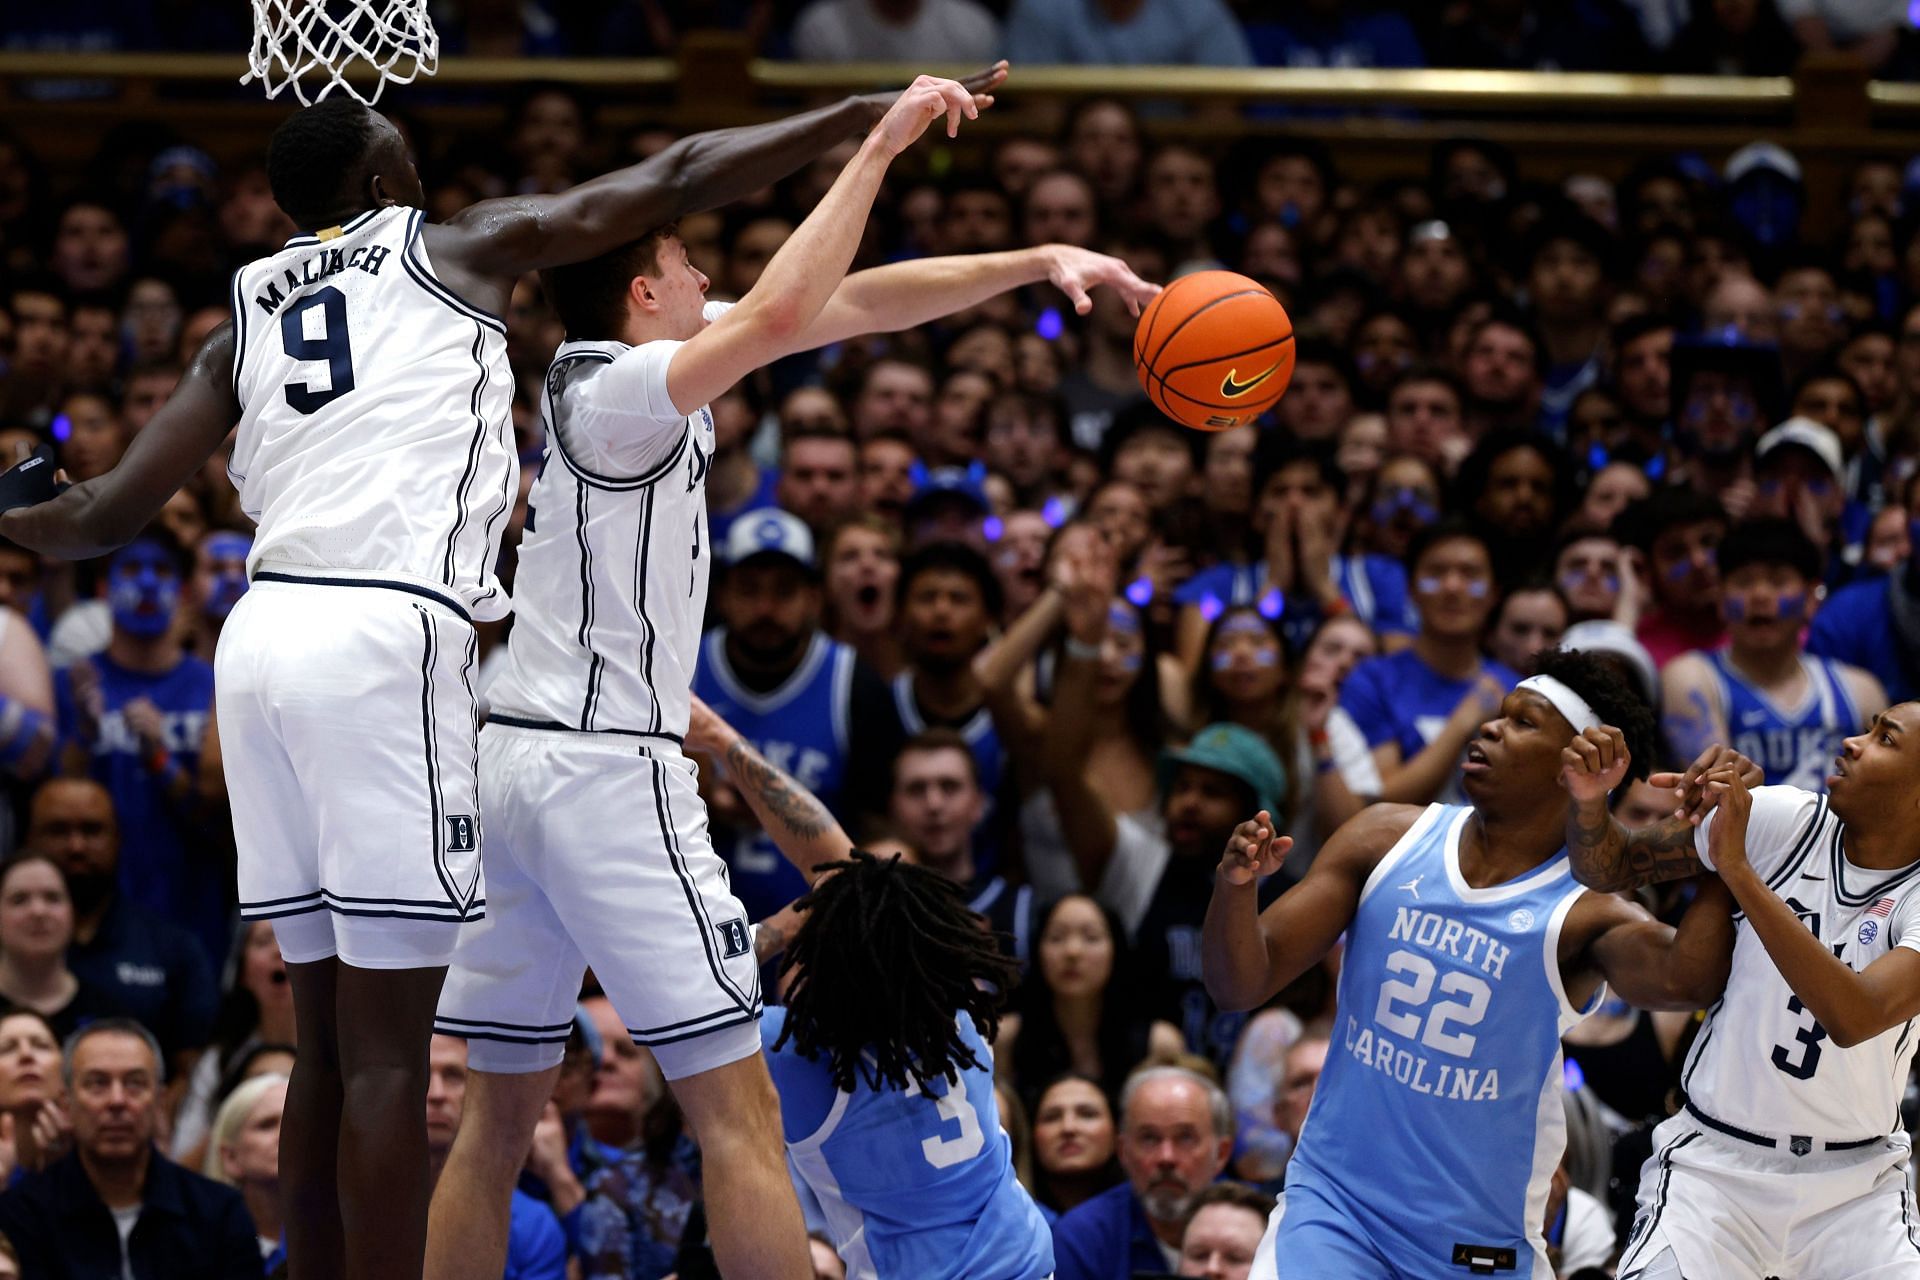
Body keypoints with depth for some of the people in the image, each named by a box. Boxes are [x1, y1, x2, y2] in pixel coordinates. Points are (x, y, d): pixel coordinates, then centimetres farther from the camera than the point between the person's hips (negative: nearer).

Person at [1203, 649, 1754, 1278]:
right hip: (1334, 1203, 1)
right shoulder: (1387, 839, 0)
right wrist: (1235, 887, -21)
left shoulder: (1584, 914, -11)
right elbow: (1241, 983, -2)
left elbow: (1685, 981, -34)